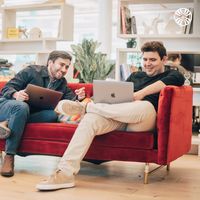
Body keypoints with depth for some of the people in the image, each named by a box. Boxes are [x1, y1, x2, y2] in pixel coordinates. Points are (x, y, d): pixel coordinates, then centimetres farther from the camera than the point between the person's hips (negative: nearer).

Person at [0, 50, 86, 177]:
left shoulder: (62, 83, 15)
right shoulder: (32, 71, -2)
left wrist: (77, 97, -18)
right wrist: (16, 94, -29)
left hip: (31, 114, 4)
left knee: (54, 114, -24)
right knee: (21, 106, -39)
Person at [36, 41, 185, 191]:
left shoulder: (170, 75, 18)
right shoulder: (135, 76, 33)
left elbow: (179, 78, -7)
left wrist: (142, 93, -14)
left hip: (143, 120, -4)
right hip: (119, 118, 4)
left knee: (146, 106, -40)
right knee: (90, 119, -27)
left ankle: (85, 107, -26)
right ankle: (66, 172, -37)